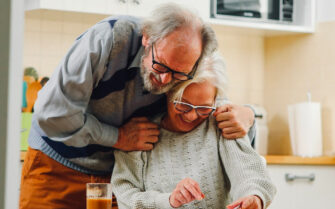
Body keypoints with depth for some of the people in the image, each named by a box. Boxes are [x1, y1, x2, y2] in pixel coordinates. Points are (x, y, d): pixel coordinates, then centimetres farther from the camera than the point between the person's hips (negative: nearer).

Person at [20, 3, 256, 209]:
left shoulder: (186, 75, -12)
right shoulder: (109, 38, -26)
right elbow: (52, 113, -28)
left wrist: (245, 116, -21)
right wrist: (118, 137, -20)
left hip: (117, 174, 3)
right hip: (56, 169, -3)